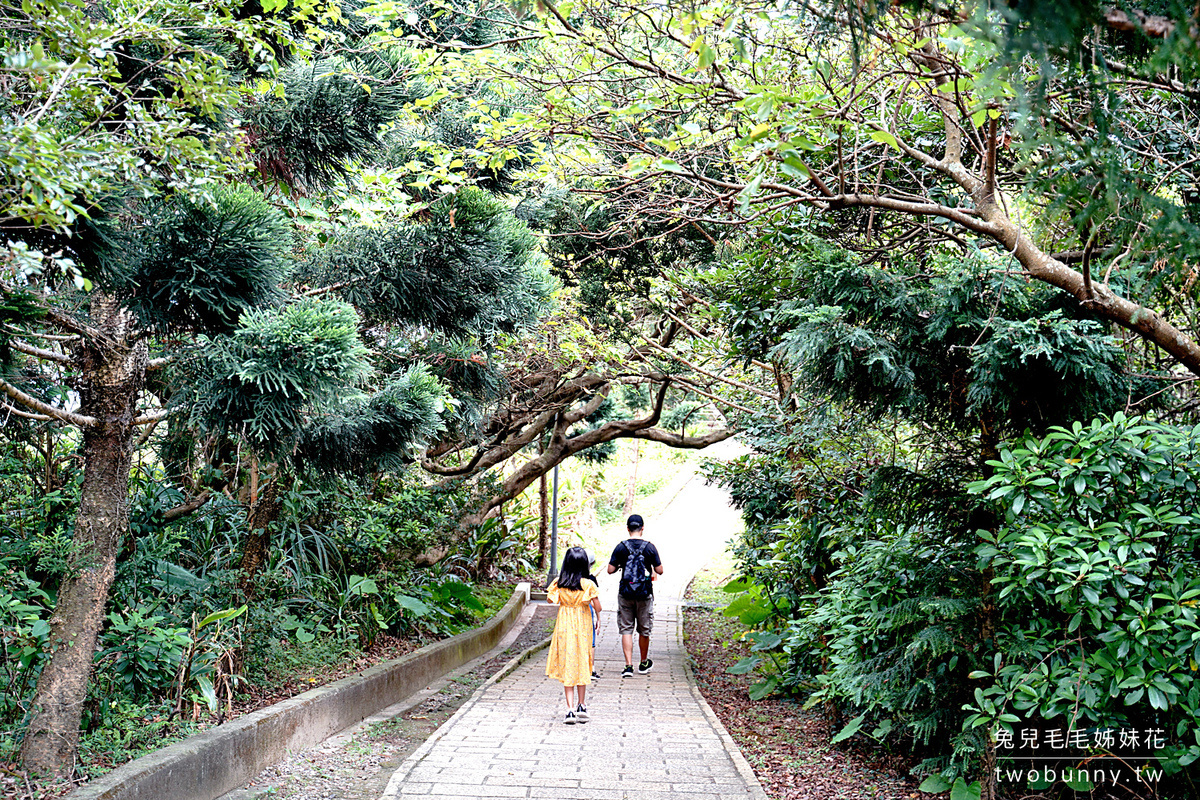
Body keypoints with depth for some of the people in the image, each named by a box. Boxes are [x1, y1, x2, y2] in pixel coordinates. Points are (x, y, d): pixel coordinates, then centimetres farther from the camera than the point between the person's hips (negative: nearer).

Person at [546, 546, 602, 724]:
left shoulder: (559, 583, -8)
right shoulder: (588, 585, -13)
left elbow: (550, 599, 9)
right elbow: (598, 608, -11)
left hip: (564, 627, 1)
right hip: (583, 627, -1)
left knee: (567, 665, 5)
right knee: (582, 665, 15)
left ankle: (570, 709, -3)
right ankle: (581, 706, 22)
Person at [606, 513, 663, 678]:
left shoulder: (620, 547, -5)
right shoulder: (650, 547, -5)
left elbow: (610, 570, -4)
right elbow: (659, 570, -2)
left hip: (625, 593, 0)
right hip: (645, 594, 0)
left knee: (626, 630, 3)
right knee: (644, 630, 13)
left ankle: (628, 666, -5)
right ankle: (644, 663, 28)